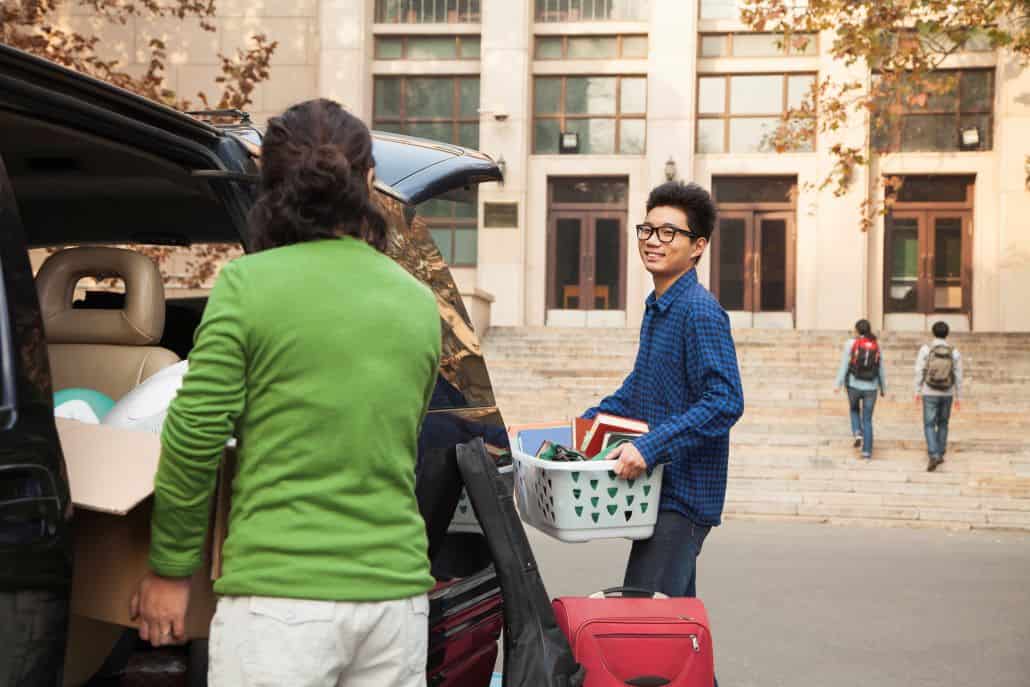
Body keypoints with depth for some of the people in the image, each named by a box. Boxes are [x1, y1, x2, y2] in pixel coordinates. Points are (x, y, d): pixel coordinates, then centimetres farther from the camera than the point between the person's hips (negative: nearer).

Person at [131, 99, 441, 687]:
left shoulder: (248, 283, -6)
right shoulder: (420, 302, 9)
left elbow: (195, 437, -7)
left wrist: (170, 569, 4)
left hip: (280, 594, -5)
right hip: (396, 591, 5)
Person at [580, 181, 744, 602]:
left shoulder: (701, 312, -16)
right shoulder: (656, 307, 14)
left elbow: (725, 402, -25)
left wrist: (650, 448, -29)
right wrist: (587, 422, 22)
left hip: (683, 495, -10)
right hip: (660, 488, 10)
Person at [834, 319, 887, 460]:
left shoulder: (851, 344, -6)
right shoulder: (876, 346, 3)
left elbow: (844, 365, -10)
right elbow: (881, 369, 8)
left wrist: (838, 384, -7)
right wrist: (883, 388, 18)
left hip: (854, 385, -2)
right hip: (870, 388, 2)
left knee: (854, 409, 28)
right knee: (867, 420, 11)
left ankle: (858, 434, 5)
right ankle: (867, 452, 6)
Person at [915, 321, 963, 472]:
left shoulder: (925, 348, -9)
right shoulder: (954, 352, -4)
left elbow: (919, 371, -9)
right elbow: (958, 376, -1)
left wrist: (918, 391, 1)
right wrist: (958, 397, 7)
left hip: (930, 393, -2)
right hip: (947, 394, 2)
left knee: (929, 426, 0)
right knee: (942, 423, 21)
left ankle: (933, 456, -18)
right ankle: (939, 454, 25)